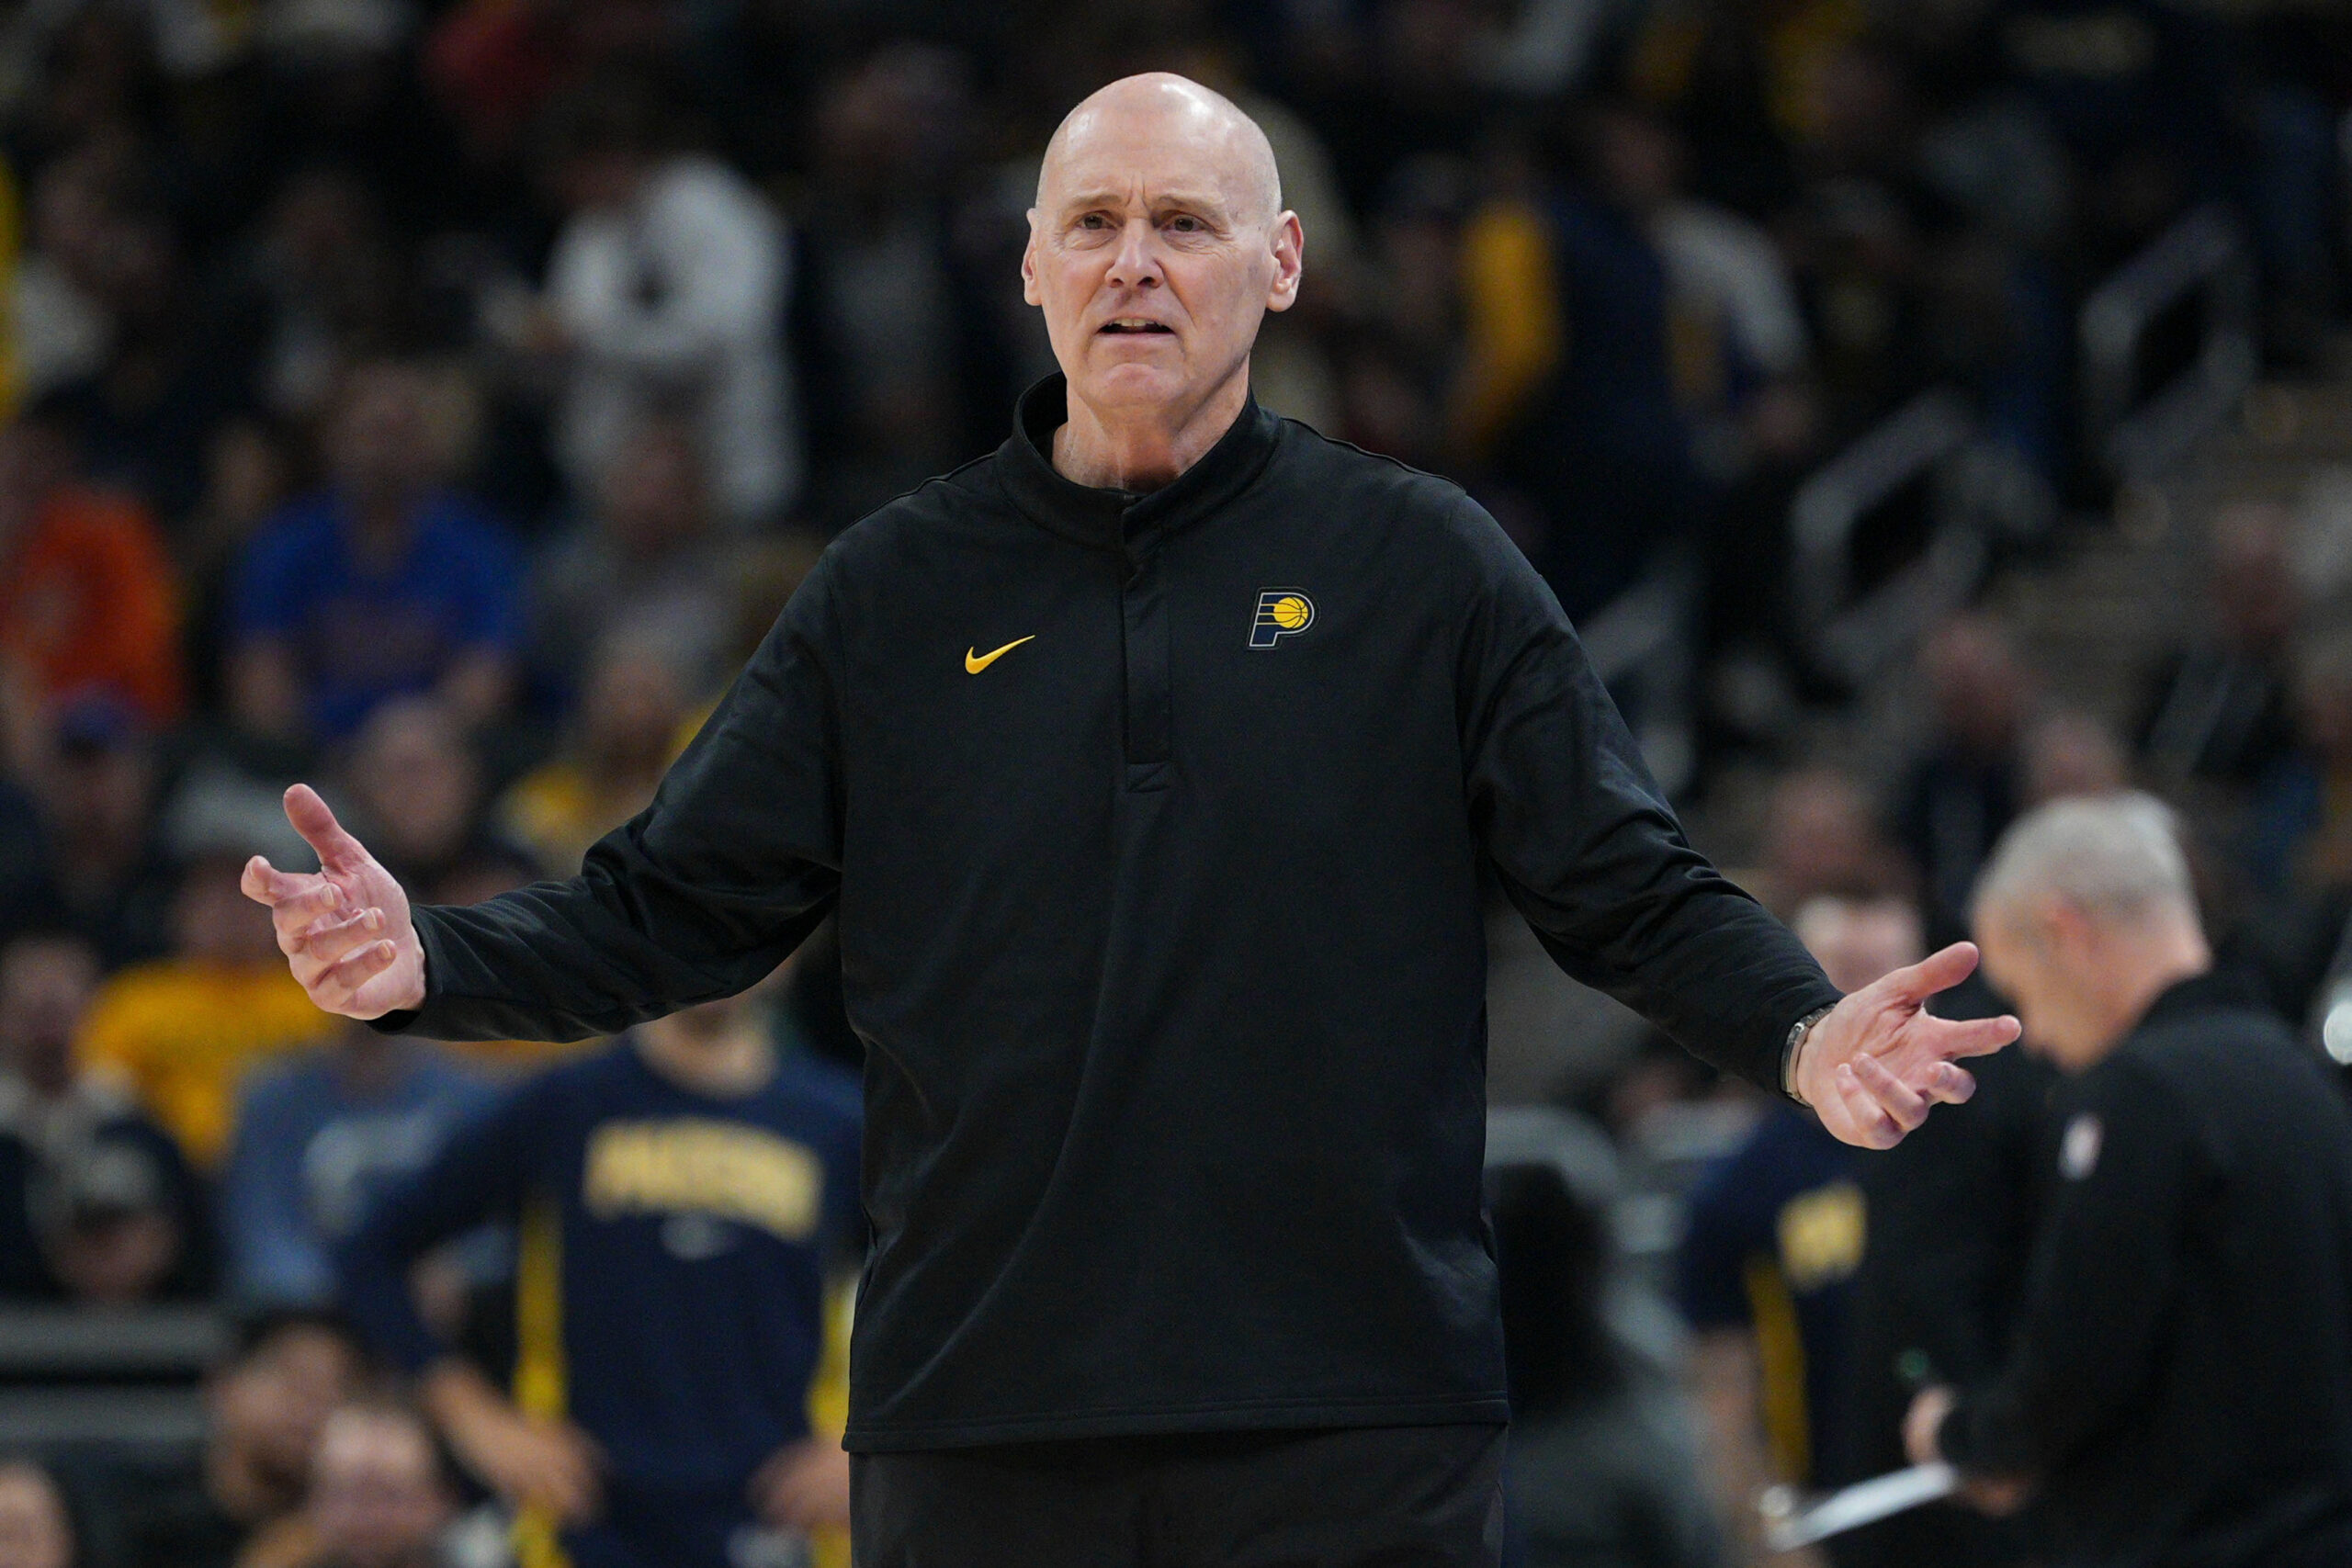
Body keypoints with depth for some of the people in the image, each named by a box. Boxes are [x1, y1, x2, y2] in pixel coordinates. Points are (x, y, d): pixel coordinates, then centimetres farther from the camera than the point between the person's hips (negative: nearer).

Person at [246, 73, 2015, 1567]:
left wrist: (1805, 1033, -16)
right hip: (977, 1423, 2)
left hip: (1355, 1422, -2)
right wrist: (427, 960, -8)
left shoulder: (1423, 564, 6)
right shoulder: (895, 591, 11)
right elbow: (673, 907, 10)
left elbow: (1635, 891, 4)